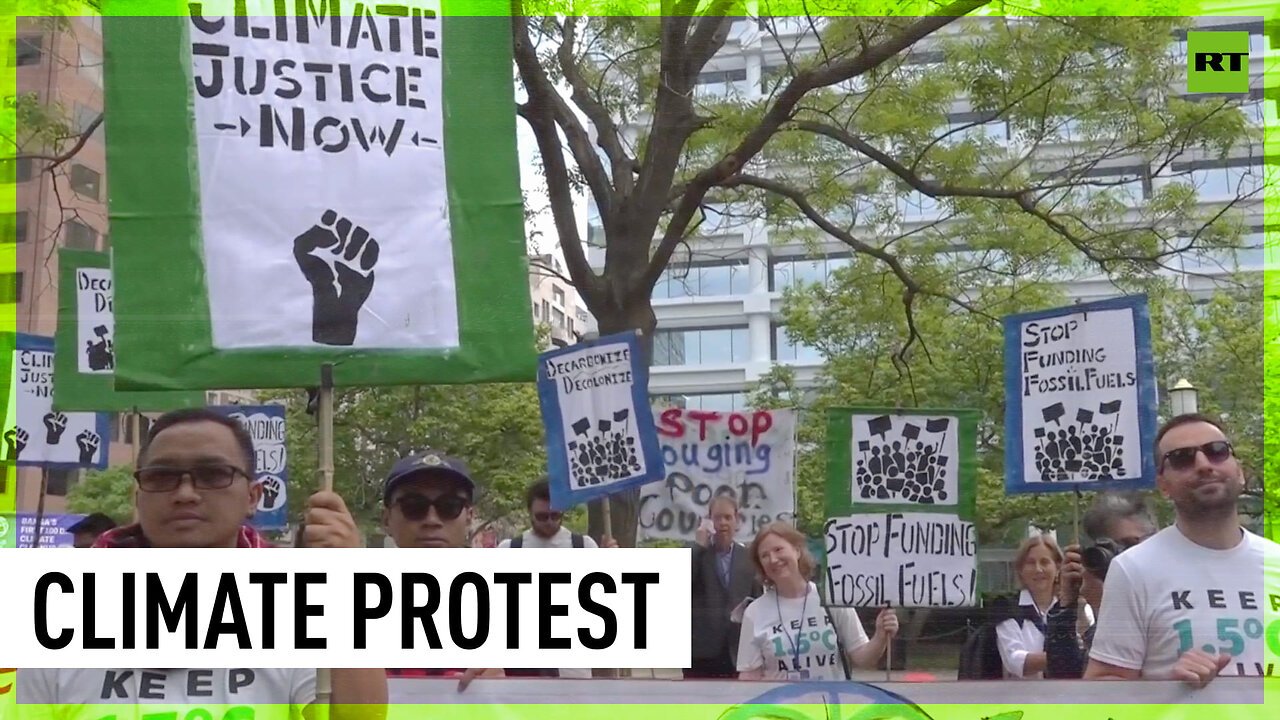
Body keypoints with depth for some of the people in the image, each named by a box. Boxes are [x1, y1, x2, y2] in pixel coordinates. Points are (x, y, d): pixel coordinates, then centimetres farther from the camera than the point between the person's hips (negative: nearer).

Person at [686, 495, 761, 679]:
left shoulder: (749, 557, 8)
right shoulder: (695, 555, 4)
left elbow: (758, 601, 10)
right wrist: (699, 546, -13)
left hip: (737, 652, 2)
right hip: (701, 652, -1)